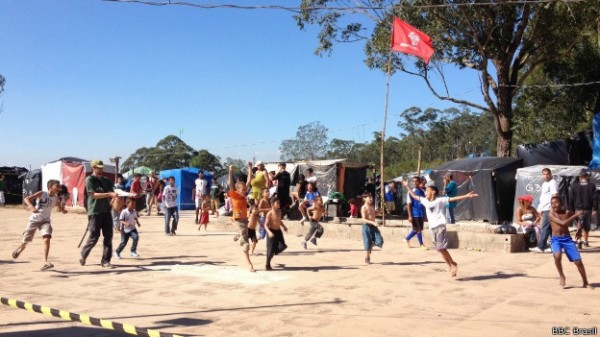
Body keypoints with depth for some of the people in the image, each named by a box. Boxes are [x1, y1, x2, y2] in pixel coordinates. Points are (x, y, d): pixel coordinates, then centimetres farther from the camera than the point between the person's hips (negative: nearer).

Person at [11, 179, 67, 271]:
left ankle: (45, 262, -21)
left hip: (45, 221, 2)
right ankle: (20, 249, 48)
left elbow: (62, 210, 4)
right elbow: (26, 199, -22)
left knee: (47, 239, -21)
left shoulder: (56, 198, -4)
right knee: (25, 241, 11)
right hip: (34, 220, -2)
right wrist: (31, 207, -41)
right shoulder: (41, 194, -15)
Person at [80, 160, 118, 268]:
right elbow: (94, 195, -14)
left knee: (108, 236, 1)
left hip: (106, 211, 5)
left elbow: (111, 192, 13)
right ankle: (83, 256, 23)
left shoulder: (106, 181, 13)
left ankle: (105, 261, 7)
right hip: (95, 212, -5)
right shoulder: (89, 180, -4)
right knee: (94, 237, 0)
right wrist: (110, 194, -23)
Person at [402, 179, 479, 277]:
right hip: (432, 228, 7)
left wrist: (466, 196, -21)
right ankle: (451, 267, 13)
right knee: (440, 249, 6)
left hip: (440, 226, -7)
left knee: (441, 248, -12)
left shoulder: (440, 200, -4)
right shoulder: (425, 201, 13)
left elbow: (453, 198, -11)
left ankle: (453, 264, 5)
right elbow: (414, 196, 22)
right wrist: (407, 186, 24)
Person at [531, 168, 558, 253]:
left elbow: (555, 195, -17)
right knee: (550, 228, 10)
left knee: (545, 228, -8)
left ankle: (540, 247, -8)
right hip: (544, 209, 9)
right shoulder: (544, 184, 21)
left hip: (549, 209, -9)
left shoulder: (552, 183, -8)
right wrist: (540, 209, 23)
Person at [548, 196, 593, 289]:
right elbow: (563, 223, -23)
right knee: (557, 256, -31)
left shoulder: (567, 212, -1)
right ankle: (561, 276, -4)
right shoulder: (551, 214, -9)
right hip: (556, 240, -3)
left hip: (567, 239, 3)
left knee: (578, 261, 0)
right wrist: (575, 215, -22)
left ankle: (586, 283, 20)